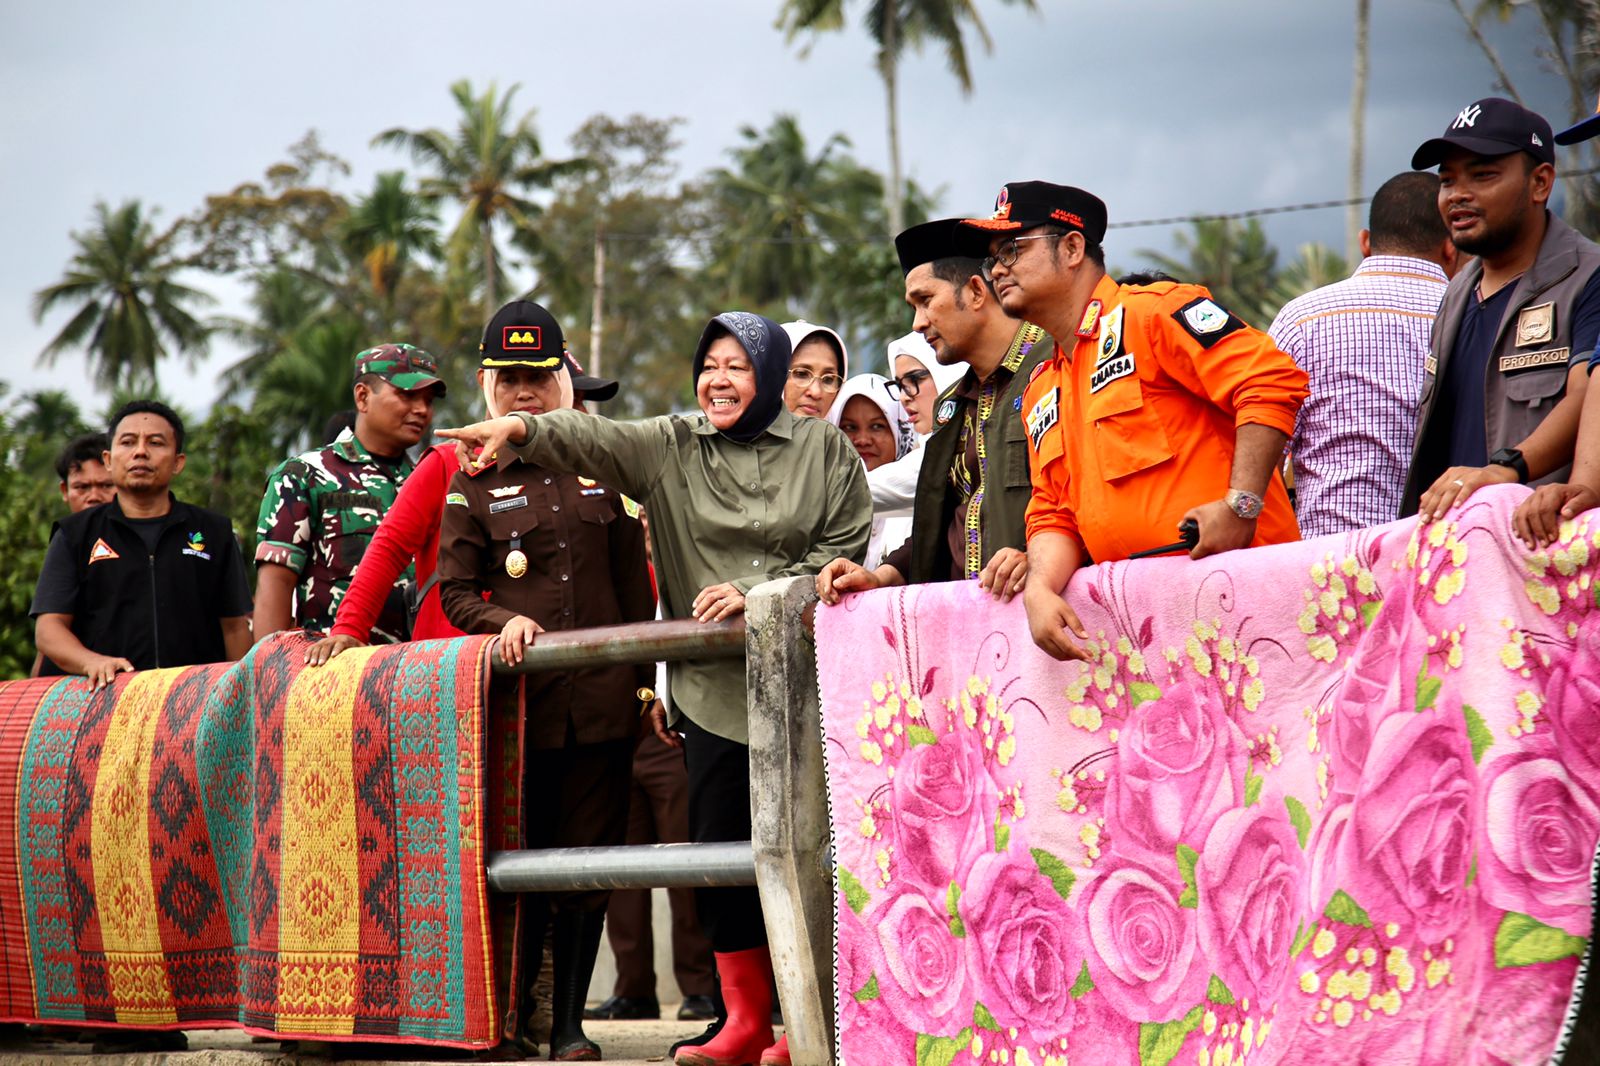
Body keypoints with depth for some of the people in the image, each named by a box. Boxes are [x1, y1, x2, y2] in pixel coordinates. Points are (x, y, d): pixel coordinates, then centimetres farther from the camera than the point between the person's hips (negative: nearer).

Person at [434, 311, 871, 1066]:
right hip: (713, 689, 2)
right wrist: (519, 429, -24)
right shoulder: (671, 449, 9)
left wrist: (758, 593, -9)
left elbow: (845, 550, 1)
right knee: (721, 852, 1)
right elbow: (592, 439, -6)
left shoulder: (824, 451, 5)